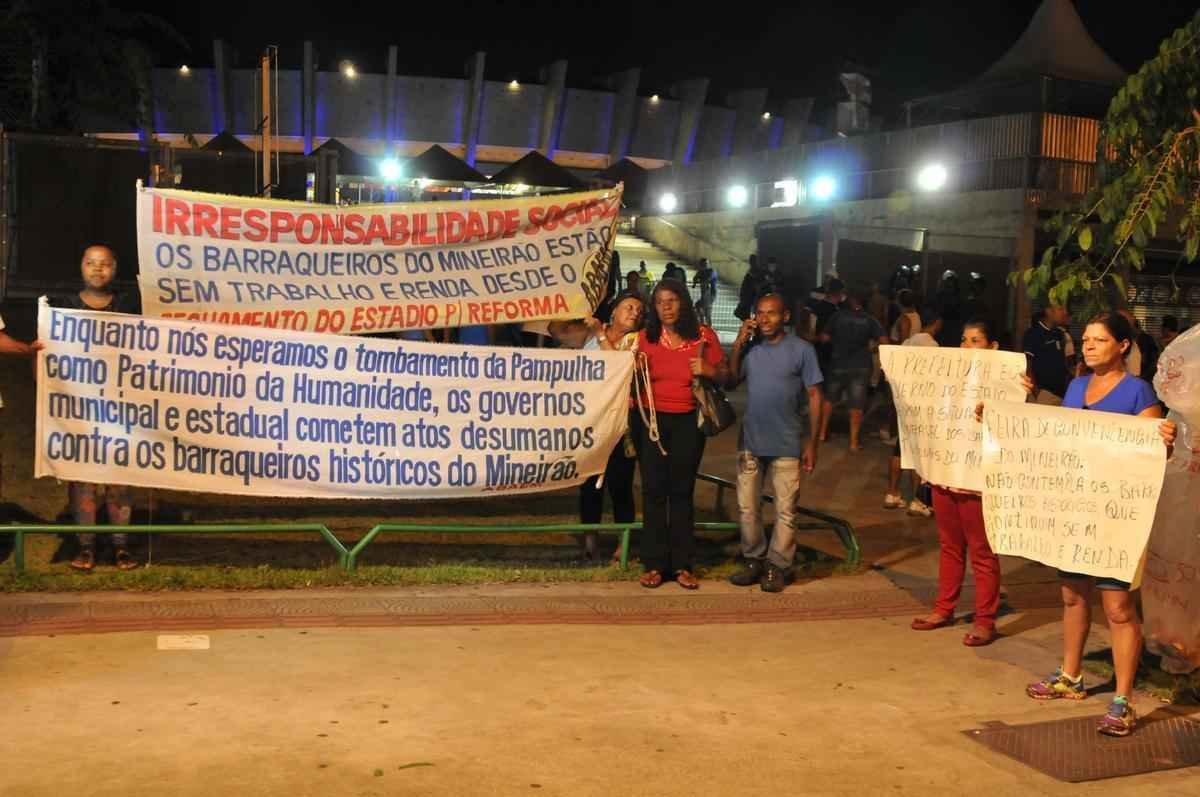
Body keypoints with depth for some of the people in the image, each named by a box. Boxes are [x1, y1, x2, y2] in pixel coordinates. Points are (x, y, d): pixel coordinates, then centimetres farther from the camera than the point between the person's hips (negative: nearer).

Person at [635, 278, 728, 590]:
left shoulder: (704, 336, 1)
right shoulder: (645, 337, 3)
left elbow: (725, 375, 6)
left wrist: (708, 370, -13)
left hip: (688, 422, 0)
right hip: (652, 420, 1)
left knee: (682, 492, 6)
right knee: (654, 491, 1)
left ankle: (683, 565, 12)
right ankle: (653, 564, 8)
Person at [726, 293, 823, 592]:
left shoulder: (802, 349, -5)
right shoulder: (749, 347, 2)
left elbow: (814, 396, -3)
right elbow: (731, 381, -2)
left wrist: (812, 442, -6)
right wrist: (738, 343, -8)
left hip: (786, 444, -3)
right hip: (750, 441, 3)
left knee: (785, 510, 4)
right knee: (748, 507, 11)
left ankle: (777, 566, 15)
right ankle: (753, 559, 25)